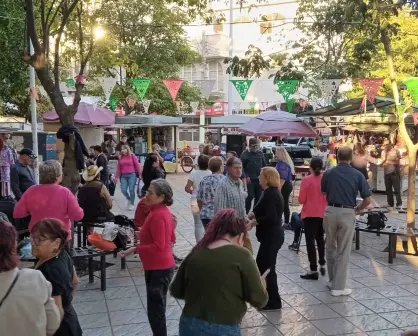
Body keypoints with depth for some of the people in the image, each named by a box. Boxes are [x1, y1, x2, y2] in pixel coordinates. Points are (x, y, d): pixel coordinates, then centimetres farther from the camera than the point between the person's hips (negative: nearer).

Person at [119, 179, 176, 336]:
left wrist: (135, 249, -22)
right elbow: (171, 239, 16)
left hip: (158, 269, -10)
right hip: (163, 266, 10)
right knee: (158, 309, 21)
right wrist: (145, 234, 17)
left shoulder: (157, 215, -22)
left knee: (155, 312, 0)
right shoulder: (164, 211, 7)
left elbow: (158, 246, -26)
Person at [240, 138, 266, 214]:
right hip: (250, 179, -4)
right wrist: (246, 177, -11)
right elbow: (242, 166, -3)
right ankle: (246, 212, 7)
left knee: (258, 196, 6)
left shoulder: (260, 153, 9)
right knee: (250, 196, -9)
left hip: (259, 179, 4)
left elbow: (264, 165, 15)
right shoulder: (245, 154, -2)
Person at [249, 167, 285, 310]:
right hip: (272, 234, 10)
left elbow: (271, 217, -27)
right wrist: (255, 215, 5)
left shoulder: (269, 194, -20)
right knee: (261, 264, 19)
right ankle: (267, 295, 31)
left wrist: (255, 221, -16)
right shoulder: (273, 192, 11)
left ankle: (274, 302, 10)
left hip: (271, 236, -10)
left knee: (267, 267, -1)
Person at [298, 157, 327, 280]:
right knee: (320, 239, 22)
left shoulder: (306, 180, -13)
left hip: (310, 214, -5)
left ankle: (313, 271, -1)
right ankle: (322, 265, 29)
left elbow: (301, 200, -11)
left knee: (310, 241, 0)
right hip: (323, 214, 5)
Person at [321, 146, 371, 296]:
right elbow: (367, 200, -5)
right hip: (347, 214, -2)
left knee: (330, 248, 19)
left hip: (330, 212, 2)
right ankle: (338, 287, 9)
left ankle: (332, 280, 30)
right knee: (343, 251, 6)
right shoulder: (357, 175, -5)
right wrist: (357, 209, 11)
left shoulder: (328, 173, 0)